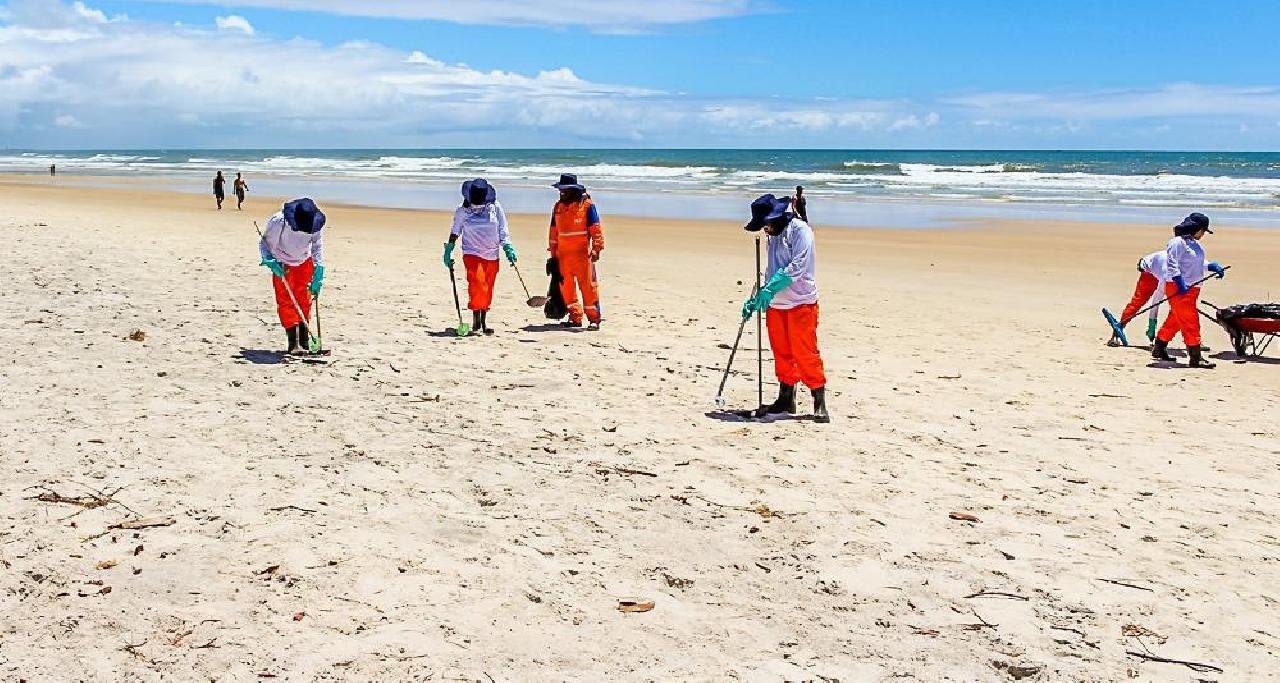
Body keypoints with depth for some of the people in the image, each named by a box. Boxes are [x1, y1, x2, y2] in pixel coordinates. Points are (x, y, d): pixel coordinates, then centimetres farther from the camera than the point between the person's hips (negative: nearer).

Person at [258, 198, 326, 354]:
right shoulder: (277, 222, -31)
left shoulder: (315, 225, -24)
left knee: (304, 300, 3)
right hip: (281, 265, -2)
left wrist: (318, 273, -14)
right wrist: (270, 262, -29)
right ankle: (293, 342, -11)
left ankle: (303, 338, 16)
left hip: (305, 263, 2)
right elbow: (264, 243, -14)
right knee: (285, 302, -9)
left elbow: (317, 247, -8)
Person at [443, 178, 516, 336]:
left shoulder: (495, 208, 0)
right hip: (472, 253, -2)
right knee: (477, 284, -19)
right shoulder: (462, 211, -1)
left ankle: (484, 323, 17)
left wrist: (508, 248, -2)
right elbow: (455, 232, 10)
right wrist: (448, 251, 9)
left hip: (492, 256, 2)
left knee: (487, 289, 7)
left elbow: (503, 231, 6)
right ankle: (476, 322, -14)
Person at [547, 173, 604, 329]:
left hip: (582, 254, -6)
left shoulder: (587, 205, -4)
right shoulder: (558, 207, 13)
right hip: (563, 255, 6)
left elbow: (596, 229, -5)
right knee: (566, 287, 8)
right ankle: (575, 317, 18)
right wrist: (553, 253, 17)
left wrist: (597, 249, -11)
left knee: (588, 286, -5)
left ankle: (594, 319, -1)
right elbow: (553, 231, 18)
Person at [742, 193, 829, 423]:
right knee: (782, 354, 11)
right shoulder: (774, 236, 16)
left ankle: (820, 403, -1)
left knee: (805, 354, -8)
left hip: (801, 303, -8)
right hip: (776, 304, 8)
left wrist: (769, 289, -26)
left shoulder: (800, 230, -10)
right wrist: (755, 300, 14)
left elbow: (797, 266, -20)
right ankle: (786, 400, 19)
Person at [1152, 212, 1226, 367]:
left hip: (1192, 288, 10)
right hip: (1178, 289, -10)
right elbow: (1171, 264, -21)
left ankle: (1158, 349, 29)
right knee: (1190, 321, -9)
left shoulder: (1194, 243, 16)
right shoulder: (1177, 242, -14)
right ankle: (1196, 358, -7)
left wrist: (1213, 266, 8)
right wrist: (1180, 283, -26)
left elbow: (1199, 263, 25)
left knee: (1175, 320, 17)